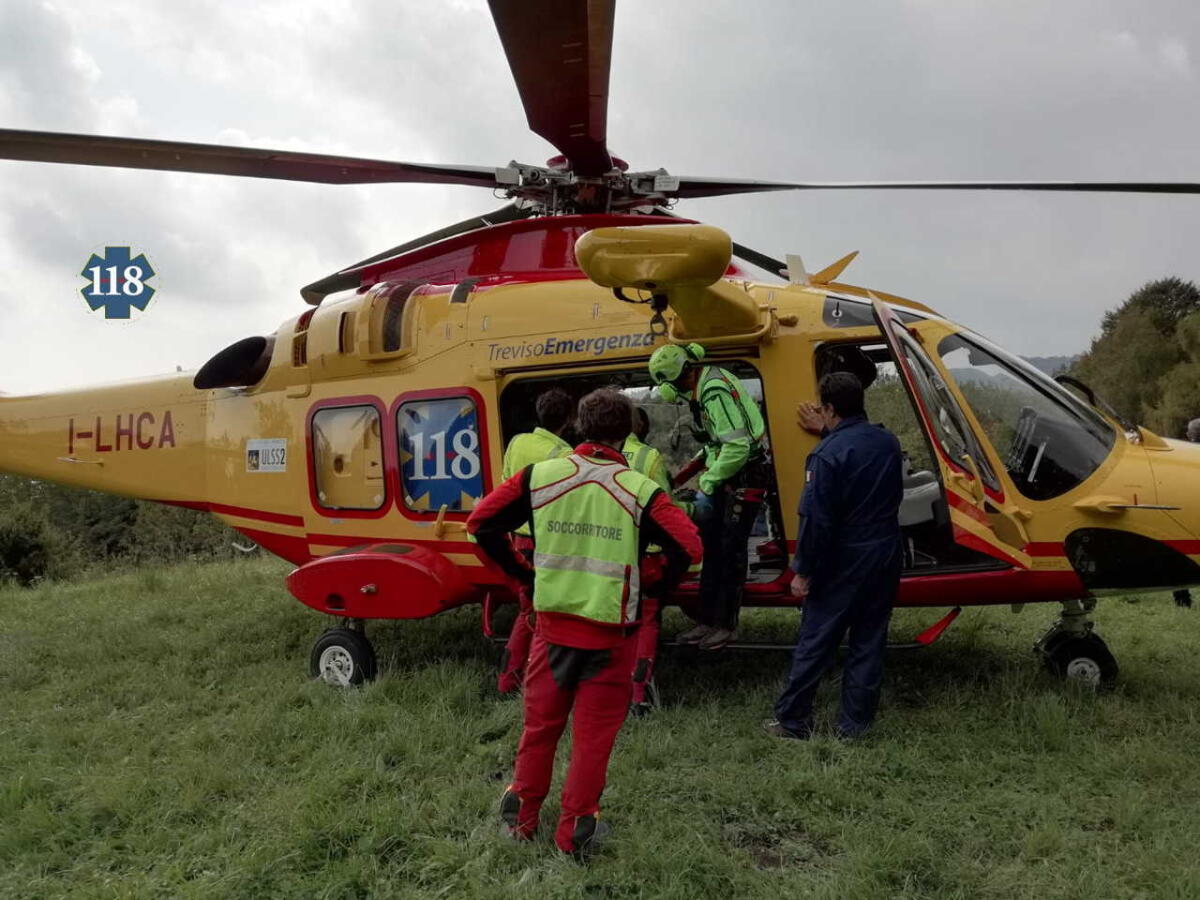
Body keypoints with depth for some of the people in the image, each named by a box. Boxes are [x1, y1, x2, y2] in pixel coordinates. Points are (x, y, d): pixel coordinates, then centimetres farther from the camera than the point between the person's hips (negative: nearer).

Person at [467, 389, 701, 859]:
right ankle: (575, 829, 19)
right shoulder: (639, 491, -12)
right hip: (610, 632, -2)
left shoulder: (539, 476, -5)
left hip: (552, 623, 3)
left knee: (541, 722, 19)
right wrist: (658, 588, -1)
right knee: (594, 732, 11)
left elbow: (481, 522, -2)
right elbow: (689, 546, -18)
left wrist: (521, 572, 6)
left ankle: (521, 814, 32)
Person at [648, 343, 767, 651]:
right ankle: (707, 621, 17)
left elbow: (738, 447, -28)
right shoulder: (704, 386, 7)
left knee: (731, 548, -4)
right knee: (712, 545, 10)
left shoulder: (715, 393, -24)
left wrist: (707, 483, -18)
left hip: (745, 477, -10)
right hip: (725, 475, 10)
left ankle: (726, 625, 6)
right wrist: (708, 476, 8)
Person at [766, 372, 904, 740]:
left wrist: (803, 570, -11)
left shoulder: (828, 454, -17)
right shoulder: (888, 442, 4)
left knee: (815, 641, 4)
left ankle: (792, 719, 13)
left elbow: (816, 518, -20)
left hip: (843, 561, -6)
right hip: (886, 557, 6)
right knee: (869, 641, 12)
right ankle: (855, 724, 19)